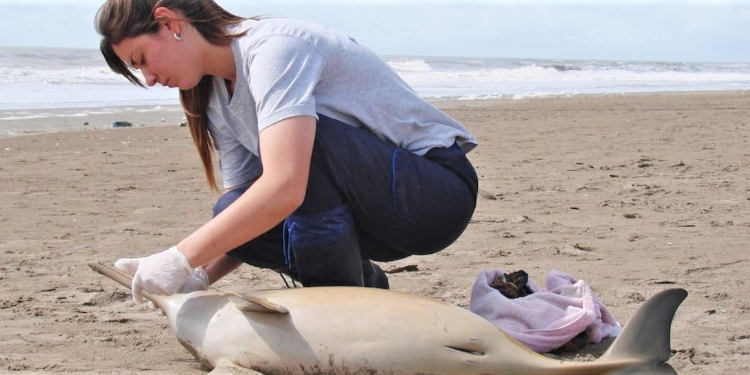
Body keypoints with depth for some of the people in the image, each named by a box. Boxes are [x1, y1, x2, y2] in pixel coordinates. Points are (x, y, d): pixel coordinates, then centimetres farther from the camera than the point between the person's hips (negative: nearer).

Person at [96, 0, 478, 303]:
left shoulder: (273, 46, -22)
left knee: (304, 136, -31)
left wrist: (182, 258, -31)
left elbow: (284, 188, -35)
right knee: (234, 217, -14)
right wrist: (199, 274, -14)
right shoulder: (218, 102, 7)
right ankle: (362, 284, 8)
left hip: (442, 188, -7)